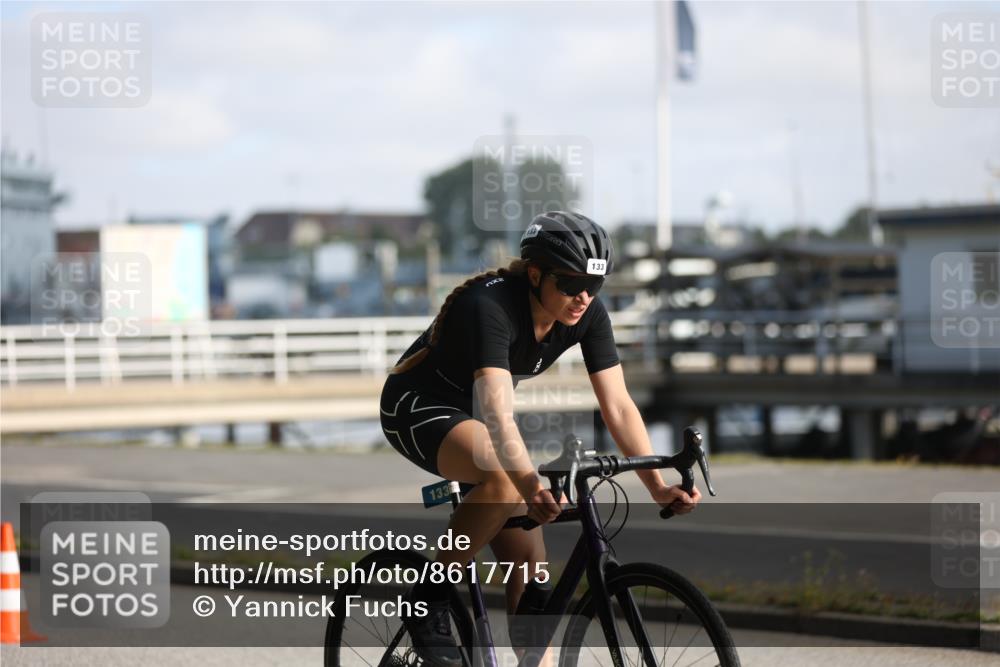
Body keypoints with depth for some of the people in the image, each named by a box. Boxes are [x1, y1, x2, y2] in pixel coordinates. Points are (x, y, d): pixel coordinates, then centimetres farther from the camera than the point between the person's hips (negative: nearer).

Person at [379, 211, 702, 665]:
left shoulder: (588, 316, -15)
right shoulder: (490, 307, -34)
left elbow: (618, 406, -16)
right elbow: (496, 412, -45)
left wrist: (658, 488, -28)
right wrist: (531, 487, -60)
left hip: (470, 412, 7)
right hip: (417, 406, -7)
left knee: (532, 562, -6)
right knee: (505, 479, -35)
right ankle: (432, 599, -19)